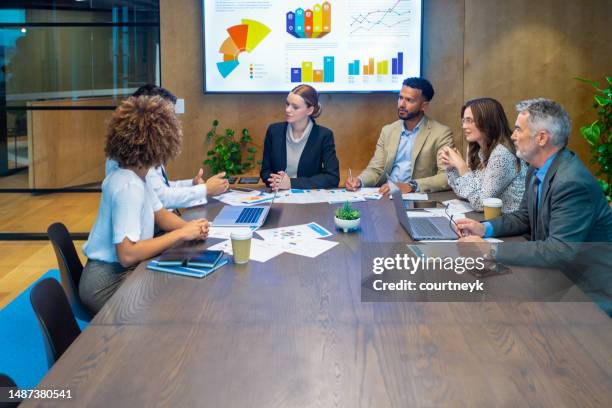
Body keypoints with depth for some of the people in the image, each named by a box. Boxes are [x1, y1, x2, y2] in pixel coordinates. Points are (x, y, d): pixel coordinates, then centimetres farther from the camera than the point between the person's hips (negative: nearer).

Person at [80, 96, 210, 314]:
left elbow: (160, 214, 14)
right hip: (108, 284, -9)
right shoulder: (128, 187, -25)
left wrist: (190, 228, -7)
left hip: (124, 271, 9)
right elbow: (127, 254, -30)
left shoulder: (137, 175, 3)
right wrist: (181, 234, -23)